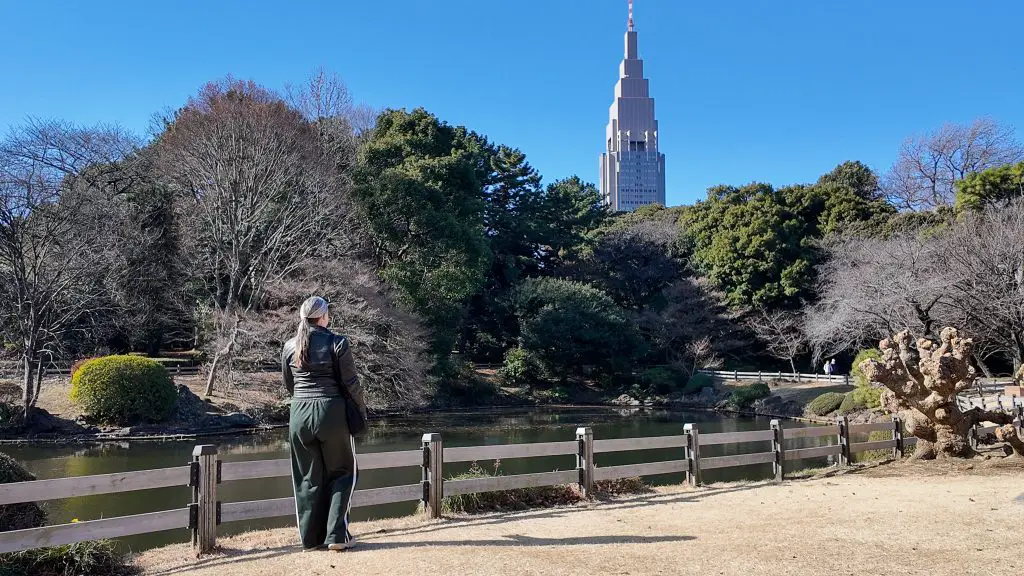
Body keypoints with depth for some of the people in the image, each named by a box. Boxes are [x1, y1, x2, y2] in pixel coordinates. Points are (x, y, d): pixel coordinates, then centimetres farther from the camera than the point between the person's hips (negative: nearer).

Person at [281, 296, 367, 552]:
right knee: (342, 473, 11)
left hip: (300, 414, 4)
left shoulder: (290, 346, 4)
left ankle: (311, 537, 17)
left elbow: (288, 384, 12)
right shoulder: (337, 343, -8)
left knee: (308, 478, 13)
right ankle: (336, 535, 6)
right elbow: (350, 382, -7)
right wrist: (361, 406, 8)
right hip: (331, 413, -4)